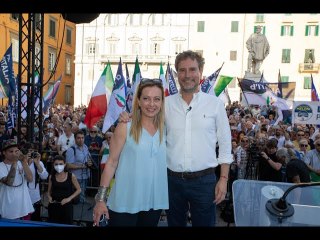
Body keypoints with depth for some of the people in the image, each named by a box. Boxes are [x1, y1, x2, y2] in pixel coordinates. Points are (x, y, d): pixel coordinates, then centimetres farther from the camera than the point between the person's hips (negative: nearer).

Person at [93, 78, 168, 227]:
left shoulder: (164, 129, 3)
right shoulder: (125, 127, -8)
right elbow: (111, 163, -6)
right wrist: (101, 198, -8)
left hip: (154, 202, 4)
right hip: (125, 202, -4)